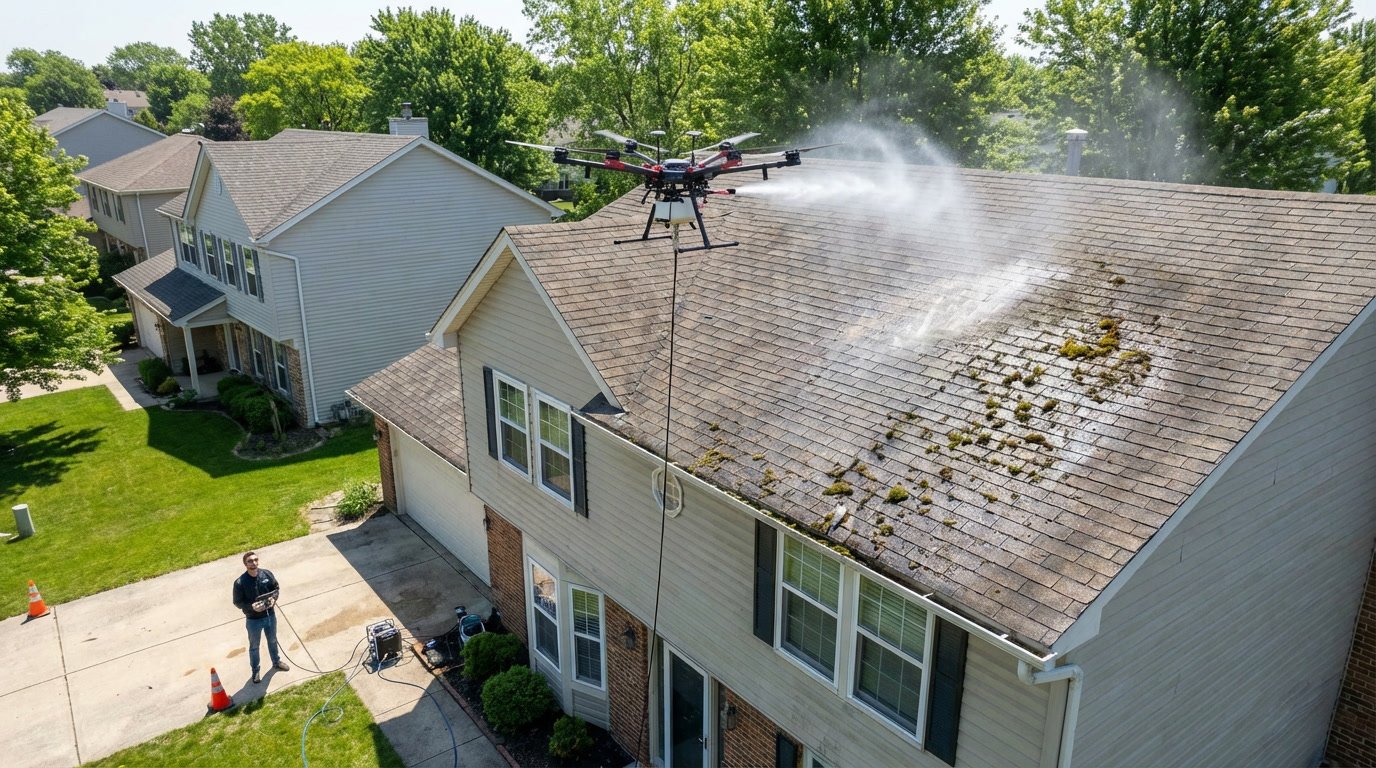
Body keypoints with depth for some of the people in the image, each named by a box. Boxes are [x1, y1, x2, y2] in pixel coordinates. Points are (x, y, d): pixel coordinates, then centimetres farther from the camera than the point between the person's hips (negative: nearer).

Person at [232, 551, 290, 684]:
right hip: (253, 620, -3)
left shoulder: (267, 574, -12)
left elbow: (276, 587, 3)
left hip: (270, 615, 3)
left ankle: (276, 661, 50)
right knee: (254, 647, 17)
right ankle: (255, 671, 38)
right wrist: (251, 607, -29)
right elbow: (237, 602, -13)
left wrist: (273, 598, -17)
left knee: (272, 640, 26)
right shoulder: (240, 583, -23)